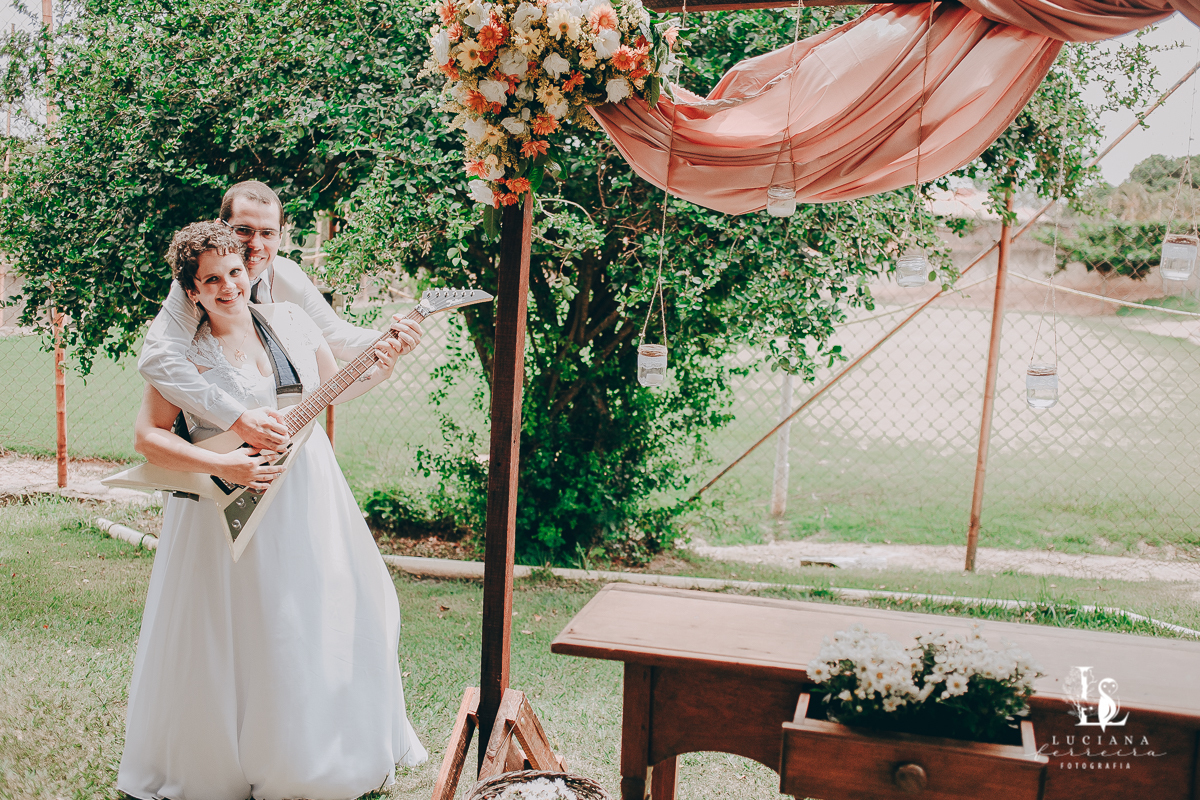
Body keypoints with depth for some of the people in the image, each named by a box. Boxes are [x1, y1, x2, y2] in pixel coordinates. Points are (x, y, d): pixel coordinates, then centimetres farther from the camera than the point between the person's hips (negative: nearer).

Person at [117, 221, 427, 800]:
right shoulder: (185, 354, -10)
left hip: (309, 497, 5)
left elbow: (330, 389, 14)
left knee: (331, 622, 12)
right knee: (237, 639, 3)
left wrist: (376, 375, -4)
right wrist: (222, 466, -23)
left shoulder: (291, 321, 2)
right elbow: (148, 437, -13)